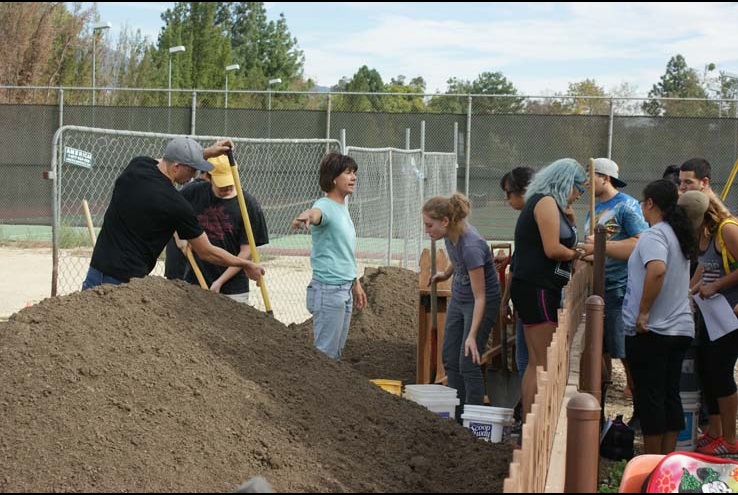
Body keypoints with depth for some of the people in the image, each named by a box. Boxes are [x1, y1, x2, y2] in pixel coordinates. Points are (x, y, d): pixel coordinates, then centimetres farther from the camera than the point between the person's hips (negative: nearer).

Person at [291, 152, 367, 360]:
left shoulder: (343, 208, 15)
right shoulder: (325, 206, -13)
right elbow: (316, 213, -40)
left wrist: (356, 283, 28)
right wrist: (306, 216, -63)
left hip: (345, 289, 9)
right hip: (328, 289, -9)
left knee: (337, 351, 14)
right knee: (325, 352, -7)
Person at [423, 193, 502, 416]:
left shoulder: (471, 246, -34)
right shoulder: (451, 234, -13)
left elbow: (480, 297, -30)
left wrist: (472, 336, -33)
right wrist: (445, 274, 9)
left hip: (482, 303, -9)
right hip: (459, 298, 9)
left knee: (468, 362, -10)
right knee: (450, 358, 11)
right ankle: (457, 415, 20)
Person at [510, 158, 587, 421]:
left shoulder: (542, 203, 22)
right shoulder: (547, 202, -10)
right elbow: (552, 249, -18)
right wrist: (576, 254, -1)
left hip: (532, 288, 11)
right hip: (538, 289, -11)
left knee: (536, 363, 12)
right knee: (544, 365, -10)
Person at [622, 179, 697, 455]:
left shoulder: (653, 236, -14)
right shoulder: (679, 235, 14)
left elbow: (657, 269, -34)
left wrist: (643, 312, -25)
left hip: (651, 330, -8)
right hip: (681, 328, 8)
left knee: (648, 396, 0)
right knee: (670, 395, 12)